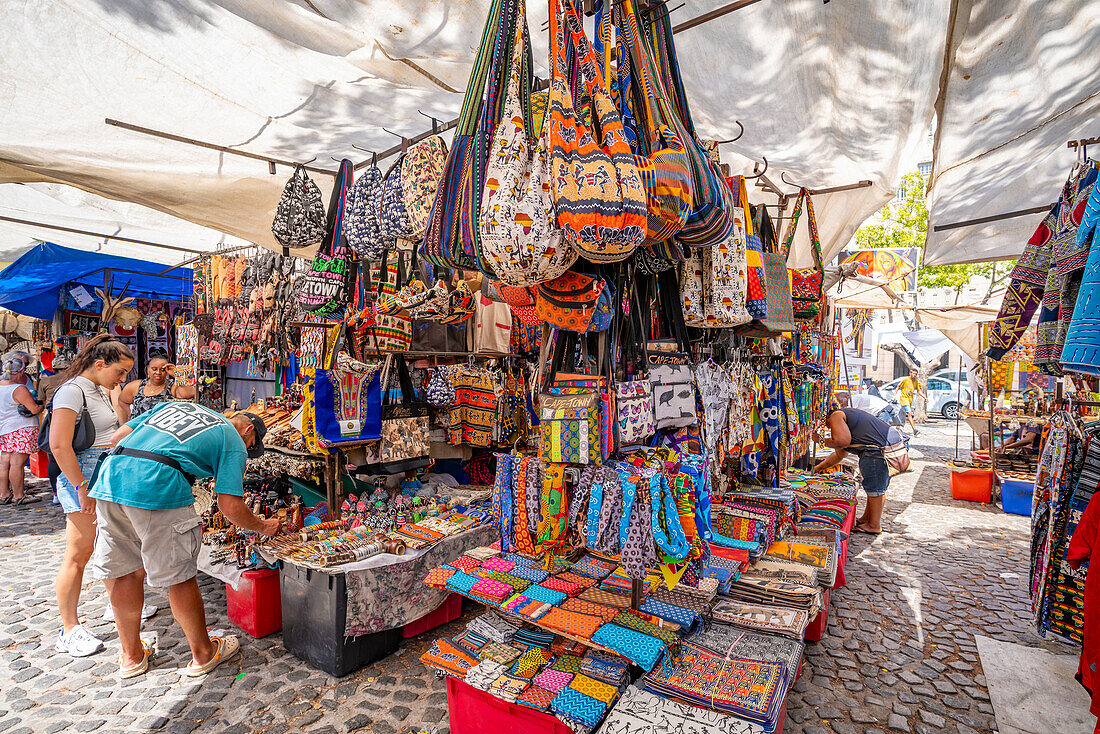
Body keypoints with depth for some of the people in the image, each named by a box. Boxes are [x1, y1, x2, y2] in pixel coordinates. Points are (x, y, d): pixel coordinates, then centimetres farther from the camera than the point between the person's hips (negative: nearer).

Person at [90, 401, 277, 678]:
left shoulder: (176, 403, 29)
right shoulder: (234, 442, 9)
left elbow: (118, 436, 24)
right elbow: (230, 507, 1)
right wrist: (263, 527, 17)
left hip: (110, 475, 7)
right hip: (158, 488, -7)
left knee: (125, 572, 19)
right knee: (179, 575, 7)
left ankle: (132, 655, 35)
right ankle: (203, 653, 25)